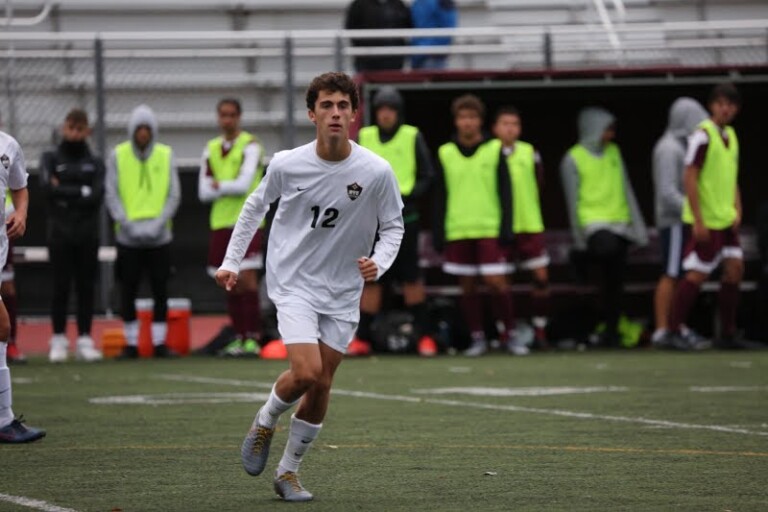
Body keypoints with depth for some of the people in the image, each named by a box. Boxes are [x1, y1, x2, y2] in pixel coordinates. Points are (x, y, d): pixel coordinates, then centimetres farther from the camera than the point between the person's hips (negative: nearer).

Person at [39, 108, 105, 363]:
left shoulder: (95, 163, 8)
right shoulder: (50, 158, 6)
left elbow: (97, 196, -6)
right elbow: (47, 188, -11)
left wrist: (64, 192, -8)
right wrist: (81, 192, -9)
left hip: (88, 234, 1)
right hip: (60, 233, -1)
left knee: (86, 287, 2)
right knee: (61, 287, -2)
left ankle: (84, 340, 7)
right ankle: (59, 341, 4)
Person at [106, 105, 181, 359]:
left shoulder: (166, 155, 4)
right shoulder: (118, 156, 2)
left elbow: (174, 195, 2)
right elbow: (112, 195, -1)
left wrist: (158, 223, -10)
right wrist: (128, 224, -12)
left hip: (159, 236, 1)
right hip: (128, 237, 0)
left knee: (160, 291, 0)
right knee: (128, 292, 1)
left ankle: (159, 342, 7)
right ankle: (131, 343, 10)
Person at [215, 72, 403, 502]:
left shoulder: (377, 171, -11)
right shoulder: (287, 165, -12)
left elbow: (393, 225, 3)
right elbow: (255, 207, 7)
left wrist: (379, 262, -16)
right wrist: (231, 261, 6)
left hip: (343, 293, 2)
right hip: (293, 284, -2)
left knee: (321, 385, 4)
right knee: (306, 372, -19)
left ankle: (289, 471, 22)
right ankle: (265, 422, 13)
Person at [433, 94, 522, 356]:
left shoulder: (494, 150, 3)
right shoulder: (445, 154, 7)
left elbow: (505, 192, 2)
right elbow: (440, 197, 9)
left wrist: (506, 228, -6)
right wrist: (439, 234, 4)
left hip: (490, 229, -2)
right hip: (458, 233, 2)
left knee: (496, 282, -7)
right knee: (467, 286, 5)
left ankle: (510, 335, 6)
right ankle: (477, 338, 14)